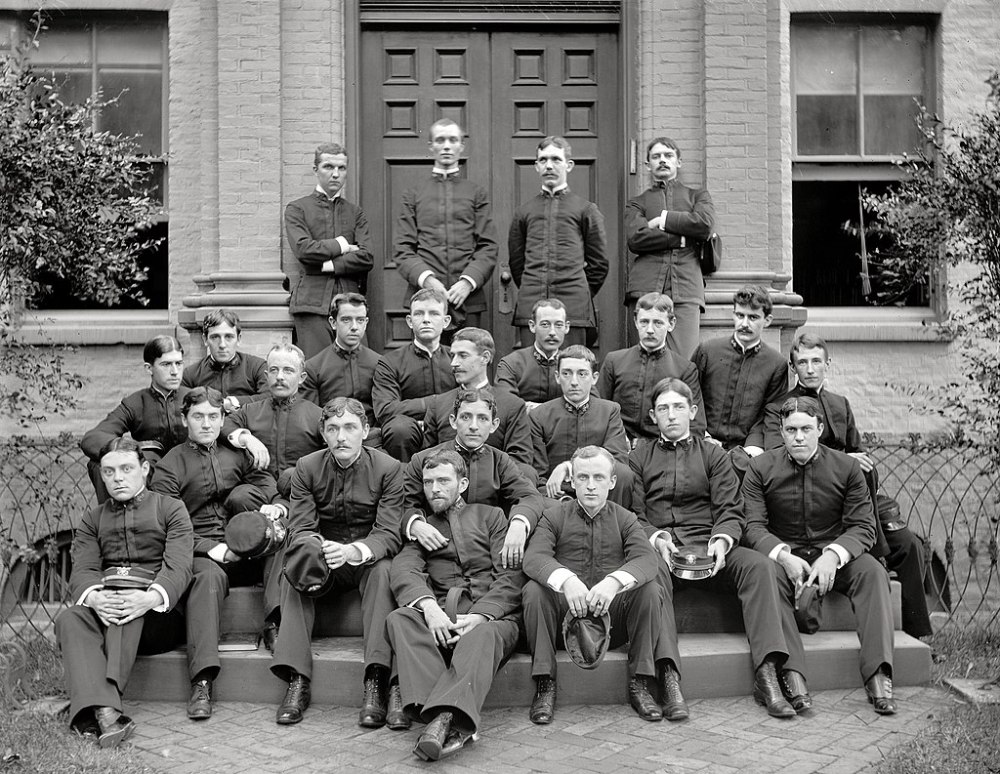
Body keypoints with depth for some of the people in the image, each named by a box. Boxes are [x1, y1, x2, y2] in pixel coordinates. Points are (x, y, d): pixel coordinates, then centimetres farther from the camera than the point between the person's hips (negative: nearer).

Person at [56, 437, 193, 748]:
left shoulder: (170, 509, 13)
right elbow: (82, 571, 6)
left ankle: (97, 713, -44)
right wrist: (93, 597, -21)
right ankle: (104, 713, -49)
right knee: (69, 619, -30)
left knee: (127, 612, -35)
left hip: (157, 615, -2)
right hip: (101, 607, 3)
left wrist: (152, 597, -27)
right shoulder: (92, 520, 23)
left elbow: (178, 567, -3)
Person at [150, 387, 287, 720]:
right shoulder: (170, 465, 10)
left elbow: (268, 486, 13)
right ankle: (202, 682, -44)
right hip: (200, 552, -3)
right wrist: (210, 548, -15)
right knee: (207, 577, -36)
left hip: (248, 549, 3)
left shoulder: (238, 455, 21)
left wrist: (275, 506, -13)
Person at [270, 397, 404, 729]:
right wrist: (315, 552, -32)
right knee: (292, 571, -27)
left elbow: (389, 534, -17)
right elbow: (300, 529, -7)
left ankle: (375, 683, -38)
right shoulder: (307, 468, -3)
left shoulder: (388, 468, -10)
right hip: (322, 564, 2)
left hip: (368, 560, -2)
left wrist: (354, 551, -38)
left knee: (383, 571, -33)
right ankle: (297, 681, -30)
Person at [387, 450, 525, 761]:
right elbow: (405, 569, 3)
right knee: (399, 618, -29)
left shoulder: (490, 516, 20)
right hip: (441, 616, 2)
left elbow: (511, 575, 6)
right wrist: (428, 606, -20)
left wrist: (481, 615, -13)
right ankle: (457, 722, -44)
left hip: (493, 614, -2)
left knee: (482, 636, -36)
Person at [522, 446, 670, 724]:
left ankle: (639, 684, -13)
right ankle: (545, 686, -18)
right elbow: (534, 557, -13)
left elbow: (646, 559, -11)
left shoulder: (625, 519, 9)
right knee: (534, 590, -27)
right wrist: (566, 579, -36)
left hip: (613, 615, 1)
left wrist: (614, 581, -33)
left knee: (650, 589, -24)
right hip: (566, 612, -1)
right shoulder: (554, 516, 6)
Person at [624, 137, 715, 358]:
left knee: (686, 362, -12)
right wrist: (683, 239, -3)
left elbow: (706, 224, 1)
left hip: (686, 290, 0)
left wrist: (663, 220, 4)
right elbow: (635, 238, 0)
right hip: (646, 288, 0)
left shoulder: (697, 196, 24)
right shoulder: (636, 203, 21)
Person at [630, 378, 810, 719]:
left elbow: (730, 510, 10)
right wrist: (656, 539, -13)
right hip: (659, 548, -2)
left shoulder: (713, 455, 22)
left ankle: (770, 671, -38)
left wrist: (722, 540, -12)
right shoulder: (638, 458, 19)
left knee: (760, 565, -27)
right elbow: (634, 515, 8)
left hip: (709, 548, 2)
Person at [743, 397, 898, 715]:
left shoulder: (847, 467, 1)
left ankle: (878, 677, -31)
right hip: (783, 555, -1)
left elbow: (863, 527, -4)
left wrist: (832, 555, -23)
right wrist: (784, 556, -26)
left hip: (834, 557, 1)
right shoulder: (760, 468, -1)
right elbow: (753, 526, -7)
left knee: (872, 571, -28)